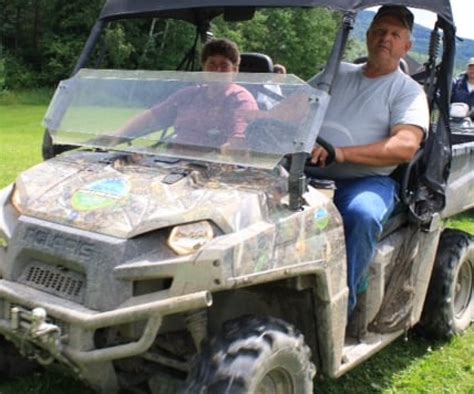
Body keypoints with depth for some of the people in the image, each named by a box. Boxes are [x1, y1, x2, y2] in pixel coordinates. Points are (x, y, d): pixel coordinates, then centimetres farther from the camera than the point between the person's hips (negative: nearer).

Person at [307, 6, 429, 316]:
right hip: (311, 173, 4)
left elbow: (406, 147, -11)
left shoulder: (409, 91, 7)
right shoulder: (337, 73, 22)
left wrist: (342, 153, -24)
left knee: (362, 215, -37)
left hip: (368, 181, -3)